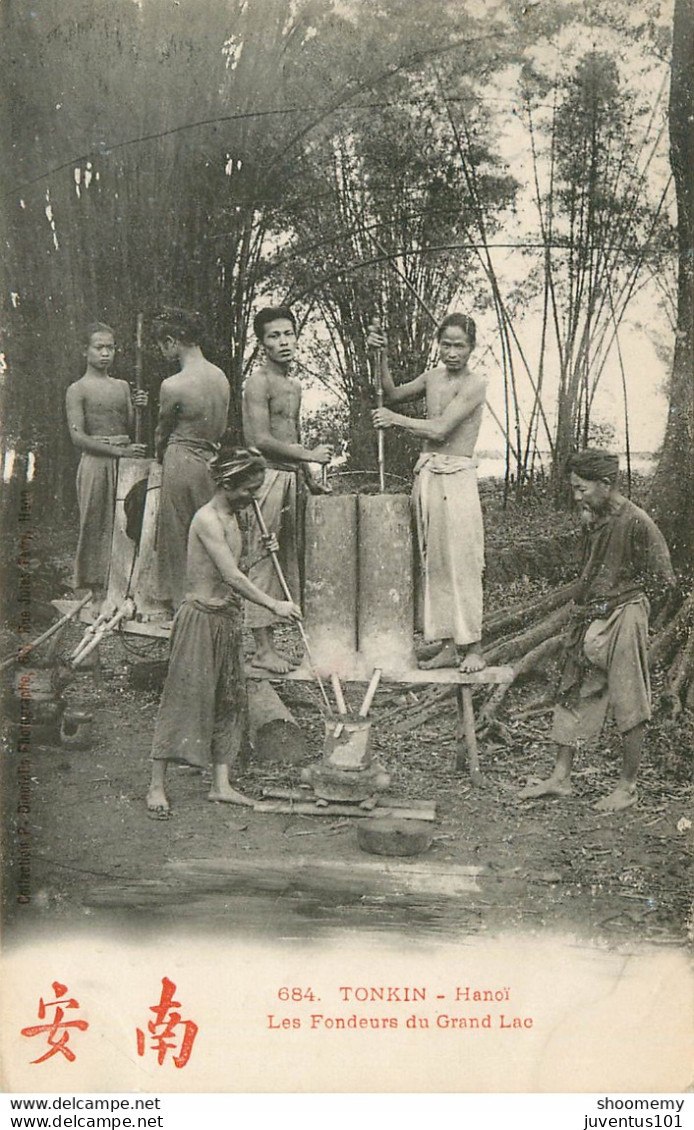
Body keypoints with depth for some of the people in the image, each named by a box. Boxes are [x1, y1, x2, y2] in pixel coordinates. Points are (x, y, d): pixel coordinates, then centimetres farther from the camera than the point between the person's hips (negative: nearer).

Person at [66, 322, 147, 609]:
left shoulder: (122, 386, 15)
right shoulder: (77, 390, -2)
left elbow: (129, 429, 14)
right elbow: (78, 437, -10)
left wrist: (136, 408, -5)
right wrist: (119, 451, -18)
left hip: (124, 462, 5)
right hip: (96, 462, -5)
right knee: (97, 526, -2)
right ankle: (98, 592, 5)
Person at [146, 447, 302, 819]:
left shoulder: (231, 517, 11)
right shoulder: (207, 519, -19)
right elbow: (231, 577, -25)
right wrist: (273, 604, -22)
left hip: (228, 617, 9)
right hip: (202, 616, -9)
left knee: (228, 700, 10)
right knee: (184, 697, -4)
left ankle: (220, 784, 17)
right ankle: (157, 786, 4)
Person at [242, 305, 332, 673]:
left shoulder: (294, 386, 19)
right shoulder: (259, 381, -8)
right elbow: (260, 439, -17)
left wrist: (309, 480, 21)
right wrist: (309, 455, -14)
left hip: (291, 478, 9)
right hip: (267, 476, -9)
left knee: (288, 557, 7)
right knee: (264, 559, -7)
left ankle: (271, 638, 12)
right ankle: (263, 648, -4)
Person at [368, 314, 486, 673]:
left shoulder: (474, 384, -8)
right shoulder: (433, 376, 14)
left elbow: (439, 430, -15)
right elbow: (392, 395, 21)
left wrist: (395, 420, -7)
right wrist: (382, 357, 8)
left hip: (456, 476, -7)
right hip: (426, 475, 7)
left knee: (461, 563, -7)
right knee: (434, 562, 7)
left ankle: (472, 647, 0)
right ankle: (448, 646, 13)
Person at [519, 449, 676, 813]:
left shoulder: (637, 523, -16)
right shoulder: (593, 518, 7)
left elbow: (663, 584, -12)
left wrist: (624, 595, -4)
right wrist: (586, 604, 6)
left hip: (624, 620, -8)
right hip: (589, 619, 8)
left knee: (629, 707, 4)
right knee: (573, 698, 11)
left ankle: (627, 787, 15)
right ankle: (560, 778, 21)